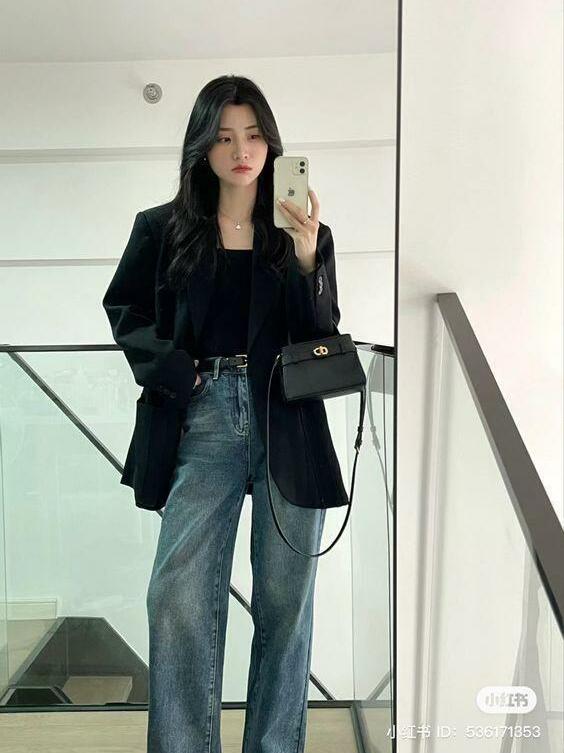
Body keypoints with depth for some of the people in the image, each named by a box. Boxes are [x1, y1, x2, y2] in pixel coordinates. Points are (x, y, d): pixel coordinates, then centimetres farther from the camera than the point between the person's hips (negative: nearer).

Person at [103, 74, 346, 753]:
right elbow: (124, 309, 17)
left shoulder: (305, 234, 8)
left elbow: (321, 339, 1)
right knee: (179, 594, -5)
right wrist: (171, 369, 0)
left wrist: (306, 257, -14)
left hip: (288, 424, 1)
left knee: (284, 598, 6)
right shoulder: (164, 228, 8)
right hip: (203, 419, 0)